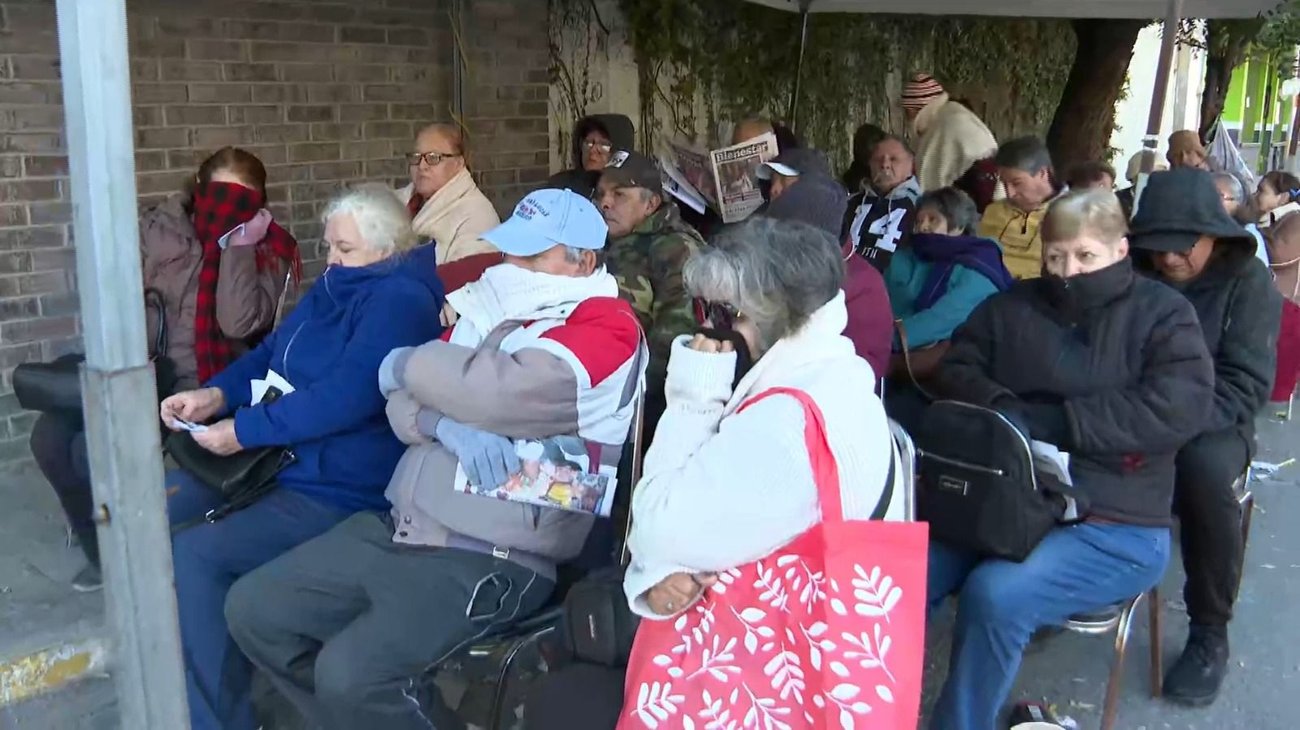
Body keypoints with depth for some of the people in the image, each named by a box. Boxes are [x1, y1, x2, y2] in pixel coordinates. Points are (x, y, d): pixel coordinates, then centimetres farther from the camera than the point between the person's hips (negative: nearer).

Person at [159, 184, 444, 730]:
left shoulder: (401, 300, -18)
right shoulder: (334, 286, 13)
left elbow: (345, 397, -28)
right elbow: (271, 353, 16)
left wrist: (244, 430, -23)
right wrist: (216, 394, -3)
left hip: (341, 491, -10)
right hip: (278, 459, 10)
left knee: (193, 554, -23)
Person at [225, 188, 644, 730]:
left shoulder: (606, 324, -9)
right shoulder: (493, 307, 13)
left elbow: (503, 390, -25)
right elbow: (401, 401, 9)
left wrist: (410, 365, -7)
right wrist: (447, 426, -15)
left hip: (491, 559, -8)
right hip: (398, 529, 8)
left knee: (352, 674, -24)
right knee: (252, 609, 4)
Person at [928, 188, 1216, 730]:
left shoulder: (1162, 313, 5)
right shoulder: (1012, 306, 15)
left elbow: (1180, 407, -10)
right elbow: (957, 371, 11)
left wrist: (1050, 420, -13)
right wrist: (1004, 411, -11)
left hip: (1113, 526, -3)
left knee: (996, 595, -30)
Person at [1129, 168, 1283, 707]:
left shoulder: (1248, 282, -5)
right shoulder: (1133, 274, 3)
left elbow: (1244, 384, -13)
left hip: (1211, 424, -2)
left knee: (1205, 470, -37)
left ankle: (1209, 635, -15)